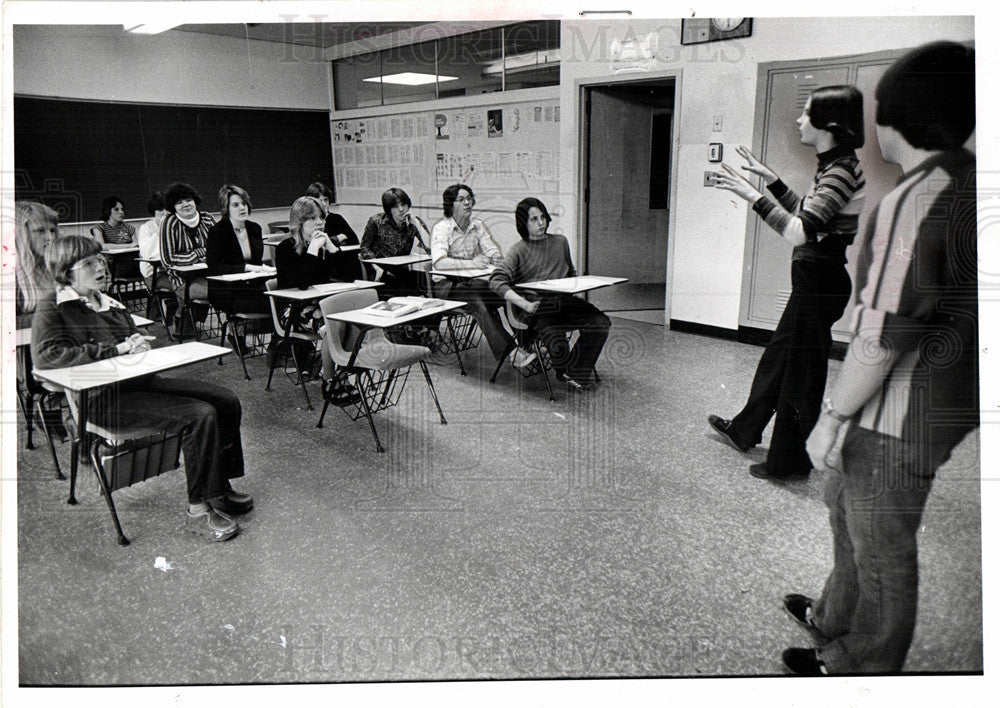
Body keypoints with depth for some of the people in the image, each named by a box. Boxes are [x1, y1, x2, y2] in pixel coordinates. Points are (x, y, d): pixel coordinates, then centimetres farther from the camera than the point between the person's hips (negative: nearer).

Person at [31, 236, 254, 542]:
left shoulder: (109, 303, 21)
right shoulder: (53, 310, -3)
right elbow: (45, 355, -21)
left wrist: (139, 345, 2)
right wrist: (117, 350, -21)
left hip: (142, 380, 9)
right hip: (104, 398, -8)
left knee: (227, 400, -3)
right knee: (201, 415, -27)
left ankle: (219, 488, 8)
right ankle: (198, 510, -17)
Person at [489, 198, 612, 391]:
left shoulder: (560, 242, 19)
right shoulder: (519, 250, 4)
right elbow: (496, 281, -10)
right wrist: (524, 304, -20)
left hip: (564, 301, 5)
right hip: (536, 306, -4)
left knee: (601, 323, -21)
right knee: (557, 343, -33)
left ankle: (575, 372, -1)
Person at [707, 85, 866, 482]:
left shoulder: (842, 171, -20)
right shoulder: (831, 167, 10)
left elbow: (798, 231, -31)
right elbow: (804, 213, 22)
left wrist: (753, 195, -26)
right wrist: (769, 178, 17)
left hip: (821, 281, -10)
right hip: (814, 279, 10)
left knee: (801, 373, 1)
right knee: (778, 358, 20)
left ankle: (790, 463, 16)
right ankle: (743, 431, 37)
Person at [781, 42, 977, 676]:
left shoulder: (917, 200, -23)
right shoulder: (969, 185, 6)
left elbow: (883, 336, -25)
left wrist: (833, 417, -16)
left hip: (897, 420, -9)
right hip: (947, 403, 10)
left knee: (881, 547, 9)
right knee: (847, 512, 26)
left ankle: (859, 667, 30)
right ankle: (835, 618, 46)